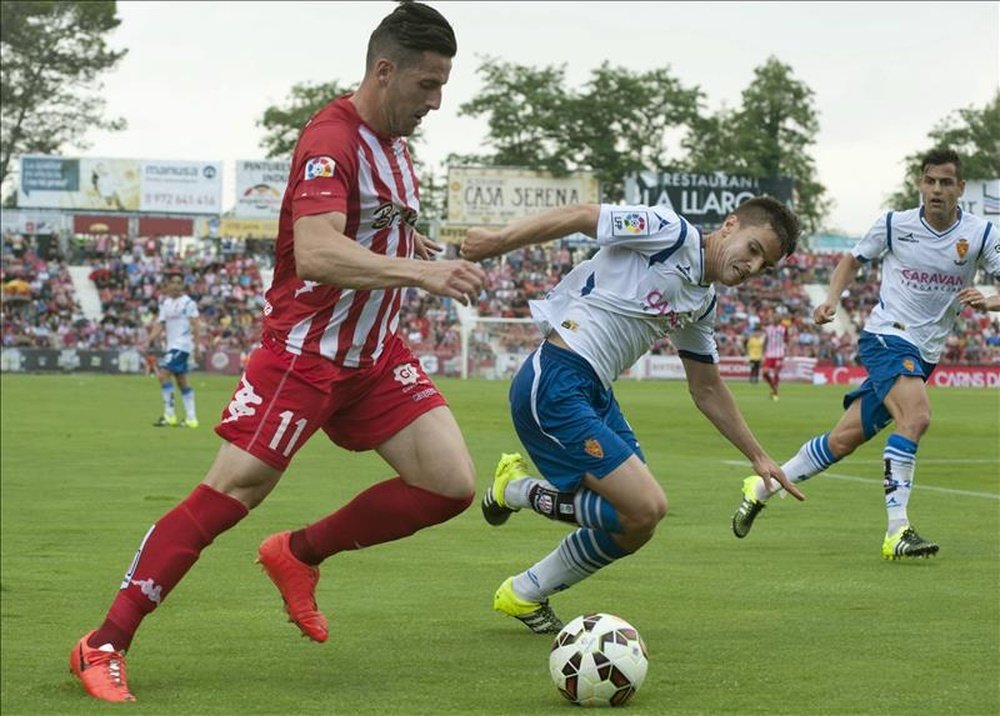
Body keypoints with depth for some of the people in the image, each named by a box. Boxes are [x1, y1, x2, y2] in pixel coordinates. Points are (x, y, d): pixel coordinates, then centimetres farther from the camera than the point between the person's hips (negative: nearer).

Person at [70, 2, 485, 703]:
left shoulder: (393, 140, 9)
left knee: (453, 486, -4)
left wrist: (410, 243, 9)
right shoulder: (332, 140, -20)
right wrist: (421, 272, -41)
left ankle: (300, 554, 14)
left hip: (376, 353, 8)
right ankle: (105, 645, -1)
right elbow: (315, 253, -35)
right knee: (230, 493, -11)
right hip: (304, 349, -8)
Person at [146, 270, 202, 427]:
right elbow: (160, 324, 9)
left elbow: (195, 326, -8)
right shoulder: (165, 303, 12)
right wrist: (152, 338, -9)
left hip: (182, 344, -8)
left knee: (163, 374, -18)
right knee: (182, 380, 9)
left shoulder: (188, 303, -6)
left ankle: (169, 415, -16)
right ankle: (191, 418, 14)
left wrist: (197, 347, -14)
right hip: (170, 345, 8)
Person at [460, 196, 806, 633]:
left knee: (637, 525, 8)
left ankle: (525, 595, 23)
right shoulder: (673, 233, -7)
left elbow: (707, 391, 29)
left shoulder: (702, 305, 18)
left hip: (596, 395, 10)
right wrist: (498, 240, -22)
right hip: (554, 383, -9)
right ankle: (519, 491, 3)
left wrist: (759, 457, 30)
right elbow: (582, 217, -13)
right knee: (645, 507, -16)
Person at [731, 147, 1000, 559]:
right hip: (886, 337, -3)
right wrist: (832, 298, -3)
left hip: (923, 354, 3)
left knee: (845, 439, 6)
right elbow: (852, 260, 14)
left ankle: (762, 489, 24)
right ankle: (896, 531, -29)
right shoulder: (893, 225, -3)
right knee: (916, 417, -30)